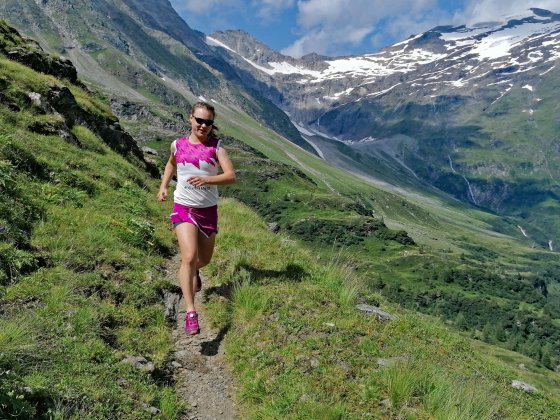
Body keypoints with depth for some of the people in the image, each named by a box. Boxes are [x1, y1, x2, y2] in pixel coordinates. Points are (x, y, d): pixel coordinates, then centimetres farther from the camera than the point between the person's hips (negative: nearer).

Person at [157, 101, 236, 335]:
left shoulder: (215, 146, -4)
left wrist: (206, 179, -30)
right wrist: (163, 187, 14)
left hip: (208, 210, 1)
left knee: (204, 259, 17)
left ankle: (194, 272, 55)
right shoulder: (178, 145, 2)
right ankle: (190, 313, -18)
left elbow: (231, 176, -15)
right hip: (183, 208, -1)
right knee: (189, 257, -19)